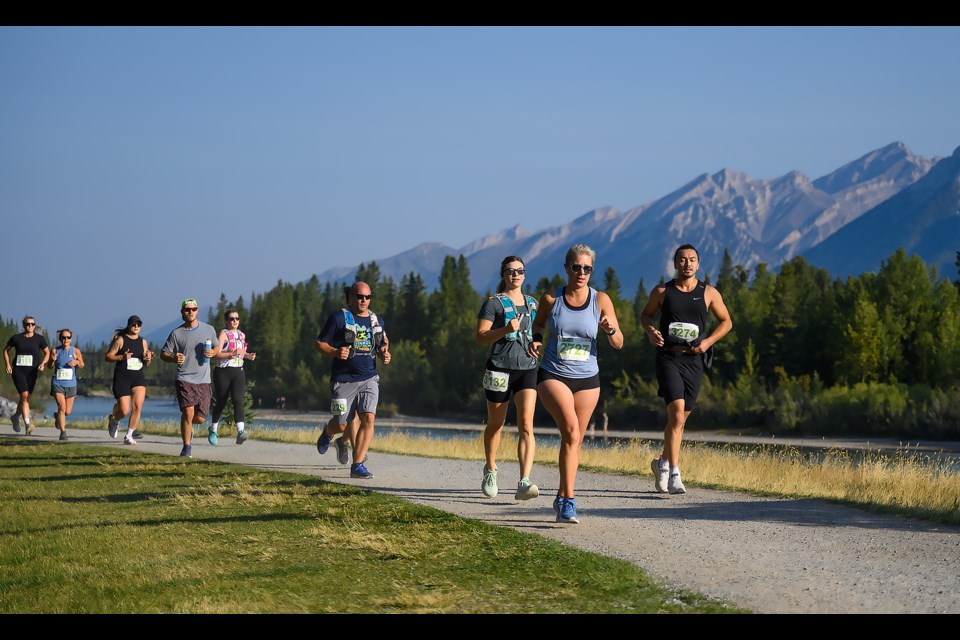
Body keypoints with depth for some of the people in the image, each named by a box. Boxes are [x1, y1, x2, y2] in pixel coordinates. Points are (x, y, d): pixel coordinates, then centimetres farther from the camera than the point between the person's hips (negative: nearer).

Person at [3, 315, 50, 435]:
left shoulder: (39, 339, 2)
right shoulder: (16, 338, 0)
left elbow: (47, 353, 12)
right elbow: (6, 350, 14)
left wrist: (43, 363, -6)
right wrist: (8, 365, 2)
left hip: (32, 372, 2)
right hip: (18, 371, -2)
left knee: (25, 398, 10)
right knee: (24, 396, -18)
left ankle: (15, 417, 39)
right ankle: (27, 424, -24)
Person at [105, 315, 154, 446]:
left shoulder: (143, 341, 12)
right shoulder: (120, 340, -2)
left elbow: (146, 364, 19)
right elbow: (107, 356, -4)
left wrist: (148, 359, -5)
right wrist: (122, 357, -19)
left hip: (138, 378, 4)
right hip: (122, 377, -4)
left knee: (137, 406, -13)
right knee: (124, 410, -7)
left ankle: (129, 436, 0)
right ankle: (113, 419, 30)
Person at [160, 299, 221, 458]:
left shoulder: (208, 330, 7)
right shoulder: (176, 334, 1)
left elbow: (217, 347, 20)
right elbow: (163, 354, 6)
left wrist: (213, 352, -5)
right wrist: (173, 358, -16)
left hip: (203, 379, 2)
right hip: (184, 379, -2)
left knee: (200, 418, 1)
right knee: (188, 412, -16)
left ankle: (187, 426, 37)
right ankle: (187, 447, -3)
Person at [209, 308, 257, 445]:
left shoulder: (241, 335, 14)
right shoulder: (223, 334, -5)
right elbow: (217, 354, -15)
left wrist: (248, 355, 10)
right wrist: (232, 354, -27)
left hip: (238, 372, 4)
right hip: (223, 372, -4)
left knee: (238, 400, -16)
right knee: (221, 403, 7)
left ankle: (240, 432, -30)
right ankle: (213, 430, 30)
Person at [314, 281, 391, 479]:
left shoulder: (377, 321, 12)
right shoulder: (339, 318, -3)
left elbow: (383, 342, 26)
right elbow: (319, 343, -2)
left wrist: (385, 353, 3)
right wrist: (335, 352, -21)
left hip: (369, 379, 3)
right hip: (343, 379, -3)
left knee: (368, 418, -15)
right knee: (341, 425, 1)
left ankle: (358, 465, -11)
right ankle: (328, 432, 40)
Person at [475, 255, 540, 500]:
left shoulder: (532, 304, 15)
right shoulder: (493, 303, 0)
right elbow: (481, 337, -8)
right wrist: (506, 329, -22)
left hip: (527, 368, 3)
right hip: (499, 368, -3)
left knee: (526, 425, -14)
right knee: (496, 425, 11)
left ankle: (524, 482, -23)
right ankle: (490, 470, 36)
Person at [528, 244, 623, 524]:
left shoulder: (601, 300, -4)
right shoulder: (550, 299, -4)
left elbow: (619, 344, -1)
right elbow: (539, 323, 16)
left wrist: (610, 330, -23)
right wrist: (535, 340, -5)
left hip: (587, 379, 2)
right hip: (553, 375, -2)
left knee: (574, 440, 9)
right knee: (571, 430, -24)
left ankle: (562, 499, 29)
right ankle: (569, 500, -23)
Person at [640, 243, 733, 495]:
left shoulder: (709, 293, 5)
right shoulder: (662, 292, 3)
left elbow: (726, 321, 14)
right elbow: (646, 315, 18)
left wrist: (708, 342, -3)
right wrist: (650, 331, -5)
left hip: (693, 360, 3)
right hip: (668, 357, -2)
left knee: (681, 418, 9)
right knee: (677, 410, -20)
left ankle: (662, 462, 34)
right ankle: (674, 474, -21)